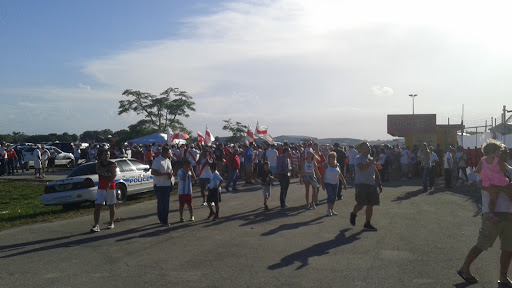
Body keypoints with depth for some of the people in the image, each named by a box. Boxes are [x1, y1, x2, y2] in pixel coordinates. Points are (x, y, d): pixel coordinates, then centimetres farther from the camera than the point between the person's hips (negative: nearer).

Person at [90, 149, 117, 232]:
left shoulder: (112, 164, -3)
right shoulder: (99, 163, 3)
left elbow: (114, 175, -16)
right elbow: (98, 171, -17)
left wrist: (109, 184, -30)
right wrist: (108, 168, -26)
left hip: (110, 187, -1)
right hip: (101, 188, 1)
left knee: (111, 206, 6)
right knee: (97, 206, -8)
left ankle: (111, 223, 24)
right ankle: (96, 225, -9)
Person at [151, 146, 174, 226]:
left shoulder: (168, 160, 12)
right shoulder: (157, 161, -15)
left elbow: (171, 169, 23)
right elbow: (153, 172, -21)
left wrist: (171, 173, -2)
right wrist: (164, 174, -24)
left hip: (168, 184, 8)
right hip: (159, 185, -8)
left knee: (166, 203, 11)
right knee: (161, 203, -1)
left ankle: (164, 220, 21)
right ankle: (161, 218, 11)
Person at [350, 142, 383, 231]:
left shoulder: (371, 158, 16)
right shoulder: (359, 158, -8)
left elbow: (376, 172, 21)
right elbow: (362, 168, -28)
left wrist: (379, 184, 17)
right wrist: (370, 163, -18)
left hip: (372, 184, 7)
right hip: (361, 184, -7)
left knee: (370, 205, 6)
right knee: (360, 204, -9)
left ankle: (367, 224, 15)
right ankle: (353, 214, 22)